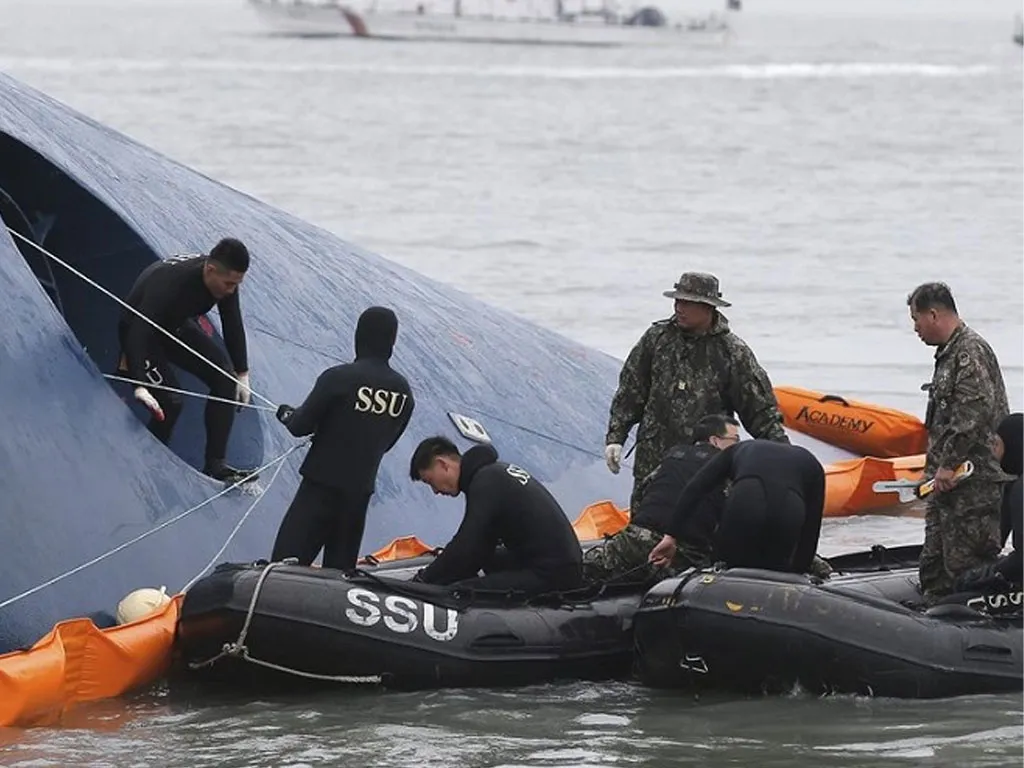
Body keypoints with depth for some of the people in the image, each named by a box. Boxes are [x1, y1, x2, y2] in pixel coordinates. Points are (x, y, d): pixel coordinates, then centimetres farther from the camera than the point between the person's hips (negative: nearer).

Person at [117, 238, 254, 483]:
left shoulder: (224, 279, -21)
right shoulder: (170, 282, -42)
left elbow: (233, 325, -5)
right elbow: (138, 331, -46)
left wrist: (242, 375, -2)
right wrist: (139, 385, -55)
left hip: (177, 328, 7)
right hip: (143, 334, -7)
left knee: (224, 379, -4)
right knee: (170, 400, -22)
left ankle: (215, 464, 1)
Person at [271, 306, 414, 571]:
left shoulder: (339, 378, -15)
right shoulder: (403, 391, 1)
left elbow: (301, 426, -9)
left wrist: (287, 414, 13)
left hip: (322, 483, -5)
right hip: (361, 488, 5)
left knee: (288, 560, -5)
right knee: (340, 568, 11)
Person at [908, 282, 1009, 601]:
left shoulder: (971, 352, -14)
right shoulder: (949, 353, 19)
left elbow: (974, 413, -24)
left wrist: (948, 464, -22)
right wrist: (937, 465, 21)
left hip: (973, 482, -11)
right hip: (950, 479, 11)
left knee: (966, 562, -10)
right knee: (934, 566, 15)